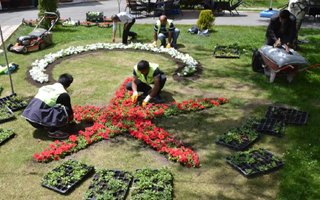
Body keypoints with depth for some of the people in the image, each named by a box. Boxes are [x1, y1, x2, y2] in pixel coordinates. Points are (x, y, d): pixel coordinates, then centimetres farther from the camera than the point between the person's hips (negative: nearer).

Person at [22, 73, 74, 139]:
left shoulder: (45, 87, 19)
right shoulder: (63, 94, -3)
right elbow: (69, 110, 9)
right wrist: (71, 119, 31)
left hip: (29, 115, 8)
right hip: (39, 119, -8)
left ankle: (47, 126, 15)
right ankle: (53, 131, -3)